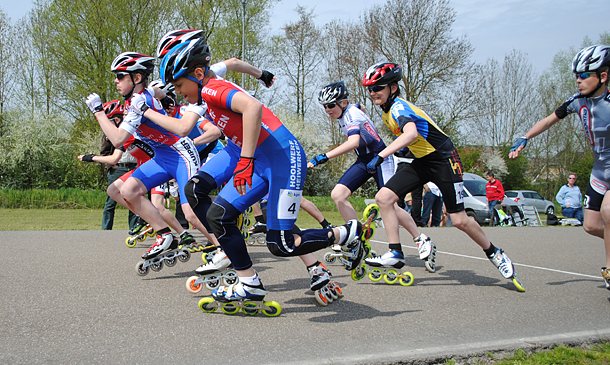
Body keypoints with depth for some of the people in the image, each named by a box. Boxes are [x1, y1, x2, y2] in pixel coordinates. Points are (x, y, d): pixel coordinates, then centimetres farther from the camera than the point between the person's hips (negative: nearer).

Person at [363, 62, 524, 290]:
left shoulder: (398, 106, -21)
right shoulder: (387, 111, 7)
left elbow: (411, 133, -42)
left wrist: (380, 156, -47)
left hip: (443, 158, -8)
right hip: (421, 161, 8)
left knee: (459, 220, -7)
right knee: (383, 197, -9)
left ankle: (494, 254, 18)